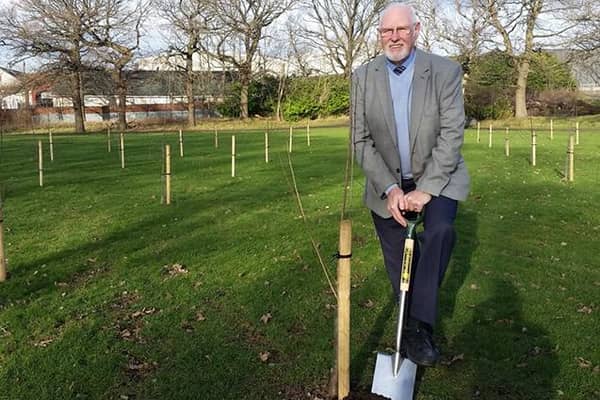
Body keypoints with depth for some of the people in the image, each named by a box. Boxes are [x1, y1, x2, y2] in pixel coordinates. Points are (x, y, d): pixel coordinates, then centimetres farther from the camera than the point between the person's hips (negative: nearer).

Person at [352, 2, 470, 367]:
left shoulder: (446, 71, -8)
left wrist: (425, 189, -21)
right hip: (387, 184, 2)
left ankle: (420, 325, -17)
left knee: (439, 231, -30)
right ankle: (413, 334, 28)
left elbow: (452, 134, -13)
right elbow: (361, 140, -5)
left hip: (437, 177, -2)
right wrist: (390, 189, -16)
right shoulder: (363, 77, -3)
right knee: (399, 267, 6)